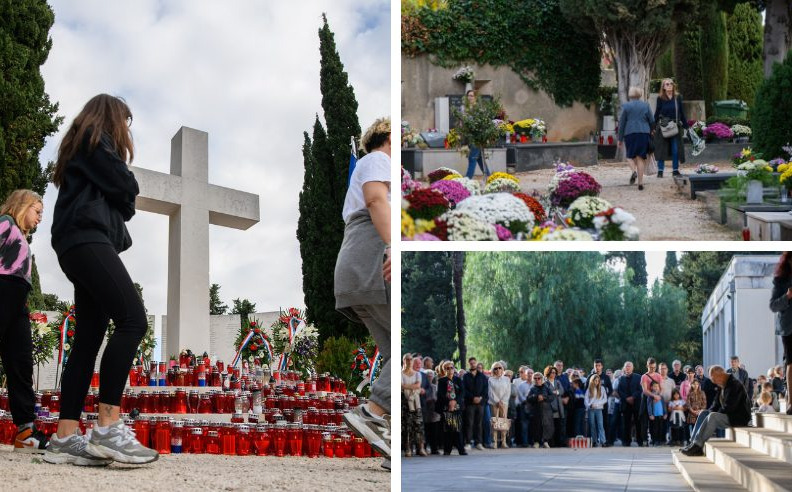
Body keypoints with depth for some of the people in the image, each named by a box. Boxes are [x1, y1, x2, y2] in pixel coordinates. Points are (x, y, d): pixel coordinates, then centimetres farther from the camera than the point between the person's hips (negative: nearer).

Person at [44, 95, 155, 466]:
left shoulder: (81, 147, 32)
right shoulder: (95, 137, 3)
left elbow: (121, 203, 27)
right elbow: (125, 186, -6)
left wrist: (122, 202, 8)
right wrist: (125, 189, 13)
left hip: (81, 244, 11)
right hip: (88, 238, -11)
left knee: (89, 337, 1)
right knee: (132, 320, -22)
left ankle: (65, 437, -7)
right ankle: (108, 428, -31)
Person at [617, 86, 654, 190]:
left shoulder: (626, 106, 1)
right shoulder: (645, 105, 5)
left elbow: (621, 123, 1)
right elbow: (652, 121, 5)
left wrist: (620, 139, 6)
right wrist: (650, 131, 24)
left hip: (629, 134, -1)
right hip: (644, 133, 1)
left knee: (630, 155, 13)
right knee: (641, 158, 4)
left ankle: (634, 171, -17)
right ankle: (640, 182, -1)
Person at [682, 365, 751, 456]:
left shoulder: (734, 385, -17)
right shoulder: (724, 386, 13)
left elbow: (729, 408, -24)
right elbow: (717, 403, 18)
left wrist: (712, 414, -15)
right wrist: (711, 411, -3)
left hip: (739, 418, -10)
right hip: (728, 415, 10)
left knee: (712, 417, -29)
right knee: (703, 414, 1)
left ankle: (697, 446, -31)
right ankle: (693, 443, -10)